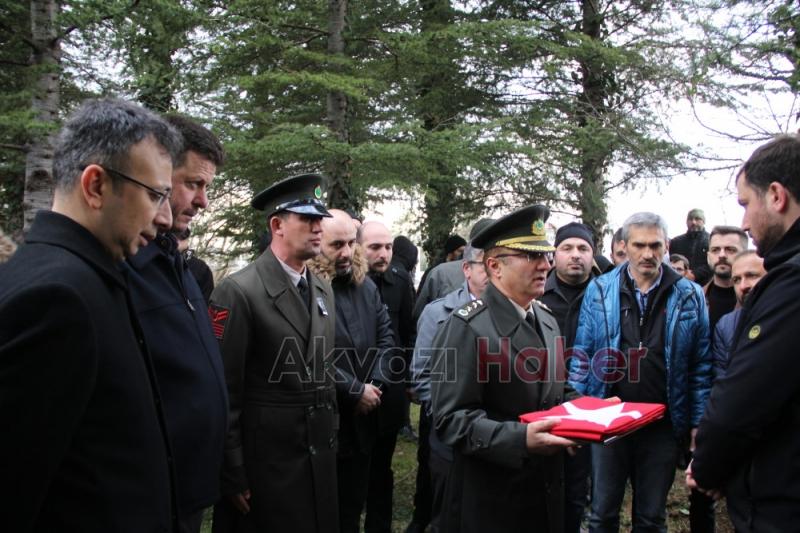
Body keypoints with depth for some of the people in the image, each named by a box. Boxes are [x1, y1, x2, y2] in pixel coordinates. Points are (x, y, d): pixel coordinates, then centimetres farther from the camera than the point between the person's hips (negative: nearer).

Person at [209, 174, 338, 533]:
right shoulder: (238, 292, -15)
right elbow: (224, 391, -15)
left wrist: (331, 439, 15)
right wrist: (233, 475, -12)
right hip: (265, 461, -7)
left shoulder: (323, 290, 9)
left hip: (320, 457, 7)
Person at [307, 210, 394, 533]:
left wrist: (377, 383, -5)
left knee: (354, 506, 21)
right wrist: (355, 391, -16)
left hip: (363, 420, 7)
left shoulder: (366, 285, 8)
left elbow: (386, 336, 10)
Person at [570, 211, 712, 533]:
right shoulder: (599, 290, -2)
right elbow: (582, 356, 1)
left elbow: (700, 366, 3)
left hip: (663, 425, 1)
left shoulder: (689, 296, -1)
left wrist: (698, 422, 0)